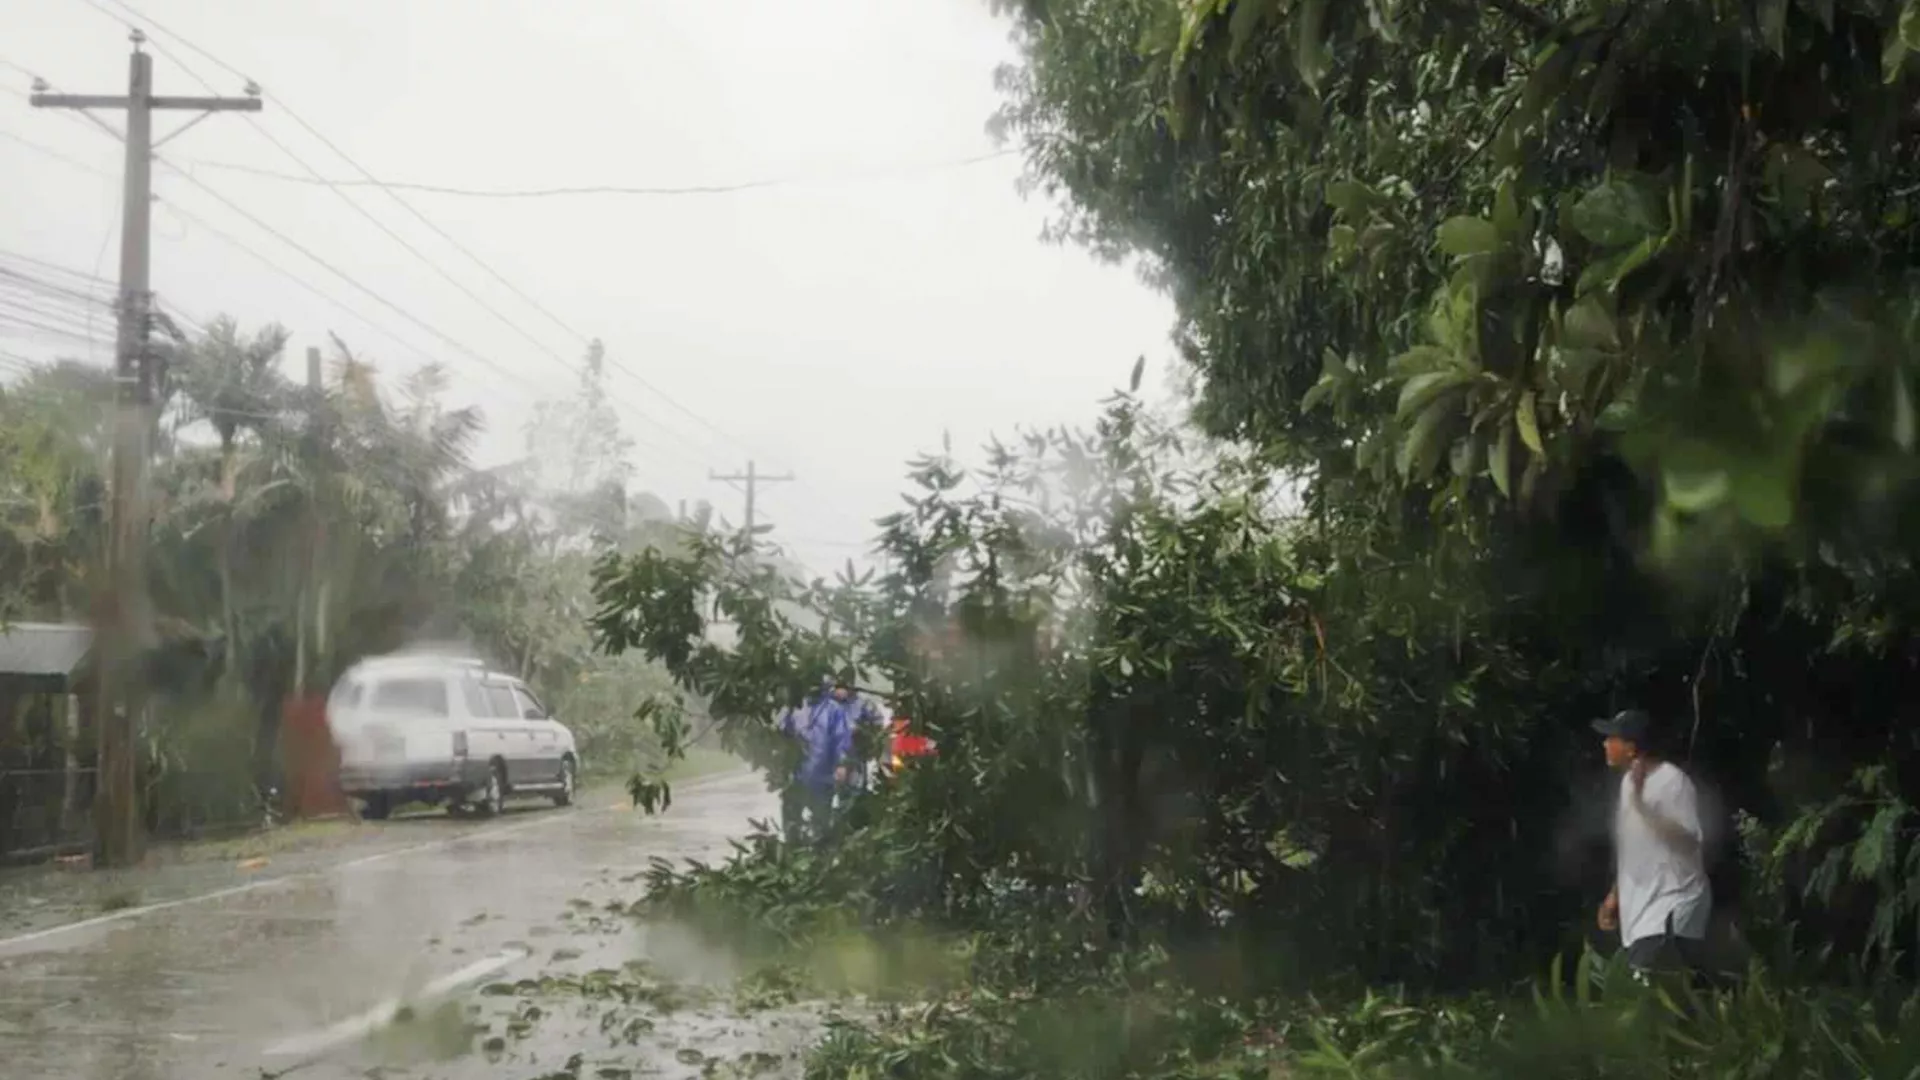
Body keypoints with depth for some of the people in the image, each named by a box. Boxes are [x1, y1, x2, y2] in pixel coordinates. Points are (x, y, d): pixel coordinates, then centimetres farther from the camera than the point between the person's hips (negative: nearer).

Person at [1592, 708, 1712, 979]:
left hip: (1670, 910, -9)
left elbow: (1691, 840, -25)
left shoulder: (1673, 781, -15)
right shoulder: (1629, 780, 12)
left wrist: (1641, 801, -30)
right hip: (1641, 909, 9)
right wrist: (1615, 895, 21)